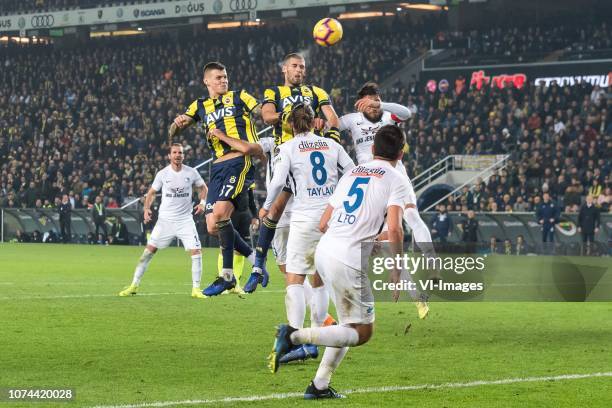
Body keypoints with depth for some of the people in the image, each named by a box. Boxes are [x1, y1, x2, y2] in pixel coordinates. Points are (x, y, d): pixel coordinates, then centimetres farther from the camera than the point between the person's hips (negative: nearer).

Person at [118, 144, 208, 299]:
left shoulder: (191, 173, -2)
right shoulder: (163, 174, -3)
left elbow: (203, 187, 14)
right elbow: (152, 192, 9)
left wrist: (202, 202, -4)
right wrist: (147, 208, -7)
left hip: (185, 220, 0)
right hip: (165, 220, 0)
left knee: (196, 251, -12)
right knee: (149, 249, -4)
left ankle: (196, 289, -1)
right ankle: (134, 285, 6)